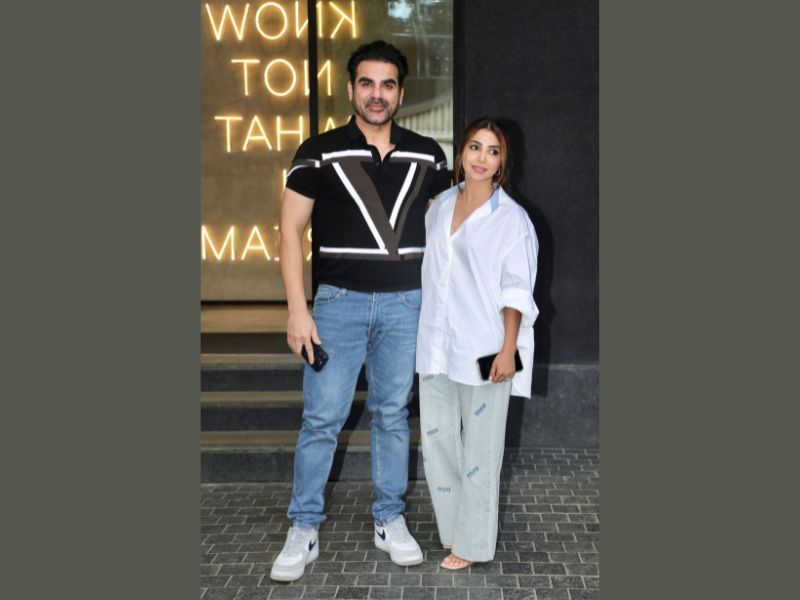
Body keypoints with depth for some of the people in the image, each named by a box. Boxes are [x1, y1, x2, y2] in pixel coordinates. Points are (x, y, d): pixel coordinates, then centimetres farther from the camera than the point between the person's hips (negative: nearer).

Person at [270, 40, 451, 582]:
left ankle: (390, 520, 24)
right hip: (339, 301, -2)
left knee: (393, 414, 11)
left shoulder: (427, 155, 6)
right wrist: (298, 309, -9)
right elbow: (291, 230, -2)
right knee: (322, 417, -1)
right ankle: (304, 529, 13)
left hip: (406, 303, 2)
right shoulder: (320, 152, -1)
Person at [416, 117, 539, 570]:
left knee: (480, 447, 5)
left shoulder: (512, 219, -7)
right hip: (436, 347, 6)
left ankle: (473, 542, 19)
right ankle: (452, 527, 30)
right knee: (437, 440, 12)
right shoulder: (439, 208, 9)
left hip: (483, 352, -6)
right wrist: (422, 335, 15)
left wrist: (508, 350, -15)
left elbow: (516, 292, -9)